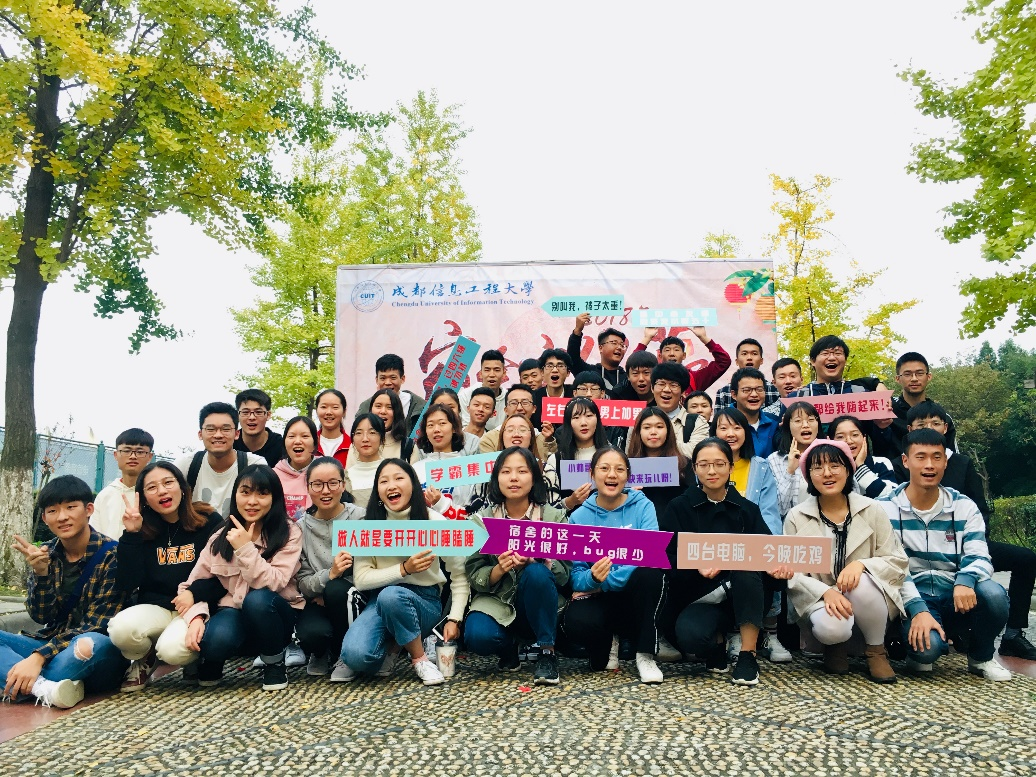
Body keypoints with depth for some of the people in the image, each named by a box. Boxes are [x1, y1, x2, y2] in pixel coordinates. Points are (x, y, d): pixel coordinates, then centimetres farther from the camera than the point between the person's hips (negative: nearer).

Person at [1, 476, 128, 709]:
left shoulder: (112, 554, -13)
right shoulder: (45, 554, 4)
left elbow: (97, 624, -16)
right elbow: (41, 617, -2)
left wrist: (39, 657, -25)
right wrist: (40, 572, -19)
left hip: (99, 654, -6)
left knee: (90, 643, -39)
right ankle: (44, 687, -33)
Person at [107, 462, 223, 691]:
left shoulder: (209, 522, -3)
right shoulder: (142, 530, 3)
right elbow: (127, 584, -6)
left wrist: (195, 592, -19)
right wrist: (131, 534, -12)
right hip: (155, 608, 3)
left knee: (173, 650, -32)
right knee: (121, 629, -30)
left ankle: (193, 660, 8)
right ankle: (145, 661, 7)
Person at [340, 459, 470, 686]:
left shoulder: (434, 521, -7)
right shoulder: (369, 524, -2)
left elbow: (459, 576, -1)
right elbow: (360, 579, -7)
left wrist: (454, 619, -10)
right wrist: (404, 569, -19)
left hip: (424, 601, -1)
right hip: (380, 602, 1)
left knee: (391, 595, -37)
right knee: (354, 655, -29)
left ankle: (419, 658, -12)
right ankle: (390, 647, 6)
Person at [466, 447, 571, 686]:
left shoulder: (555, 516, -3)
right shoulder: (482, 519, 0)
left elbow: (565, 572, -8)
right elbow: (473, 575, -3)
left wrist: (535, 561, -27)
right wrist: (499, 570, -24)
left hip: (540, 610, 0)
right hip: (497, 604, 1)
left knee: (536, 573, -32)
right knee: (477, 636, -31)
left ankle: (547, 654, -16)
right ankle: (508, 647, 6)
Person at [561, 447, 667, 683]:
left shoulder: (642, 506, -2)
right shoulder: (579, 517, 1)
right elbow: (576, 576, -5)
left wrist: (606, 581, -22)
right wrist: (592, 578, -30)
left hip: (636, 596, -1)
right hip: (598, 600, 1)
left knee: (650, 572, -33)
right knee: (576, 621, -33)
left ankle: (645, 655, -14)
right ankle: (606, 642, 6)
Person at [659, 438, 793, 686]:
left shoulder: (747, 509, 8)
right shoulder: (679, 508, 3)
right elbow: (667, 559, -8)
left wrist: (778, 563, -29)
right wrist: (697, 565, -29)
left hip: (744, 597, 2)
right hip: (701, 597, -1)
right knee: (689, 635, -34)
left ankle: (747, 654, -20)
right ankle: (717, 644, 5)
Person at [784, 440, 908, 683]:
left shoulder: (872, 510, -1)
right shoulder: (796, 517, -3)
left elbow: (898, 562, -2)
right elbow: (791, 573, -6)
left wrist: (862, 564, -22)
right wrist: (825, 592, -24)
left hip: (869, 600, 1)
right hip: (820, 599, -1)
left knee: (861, 582, -33)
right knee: (831, 627, -34)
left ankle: (876, 651, -5)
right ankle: (836, 646, 7)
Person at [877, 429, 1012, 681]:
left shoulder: (964, 507, 4)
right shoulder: (886, 508, -4)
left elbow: (979, 557, -5)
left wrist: (965, 581, -29)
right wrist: (918, 610, -24)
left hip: (955, 597, 3)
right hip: (913, 600, -3)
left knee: (993, 593, -29)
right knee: (927, 646, -33)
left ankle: (981, 657, 0)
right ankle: (922, 653, 7)